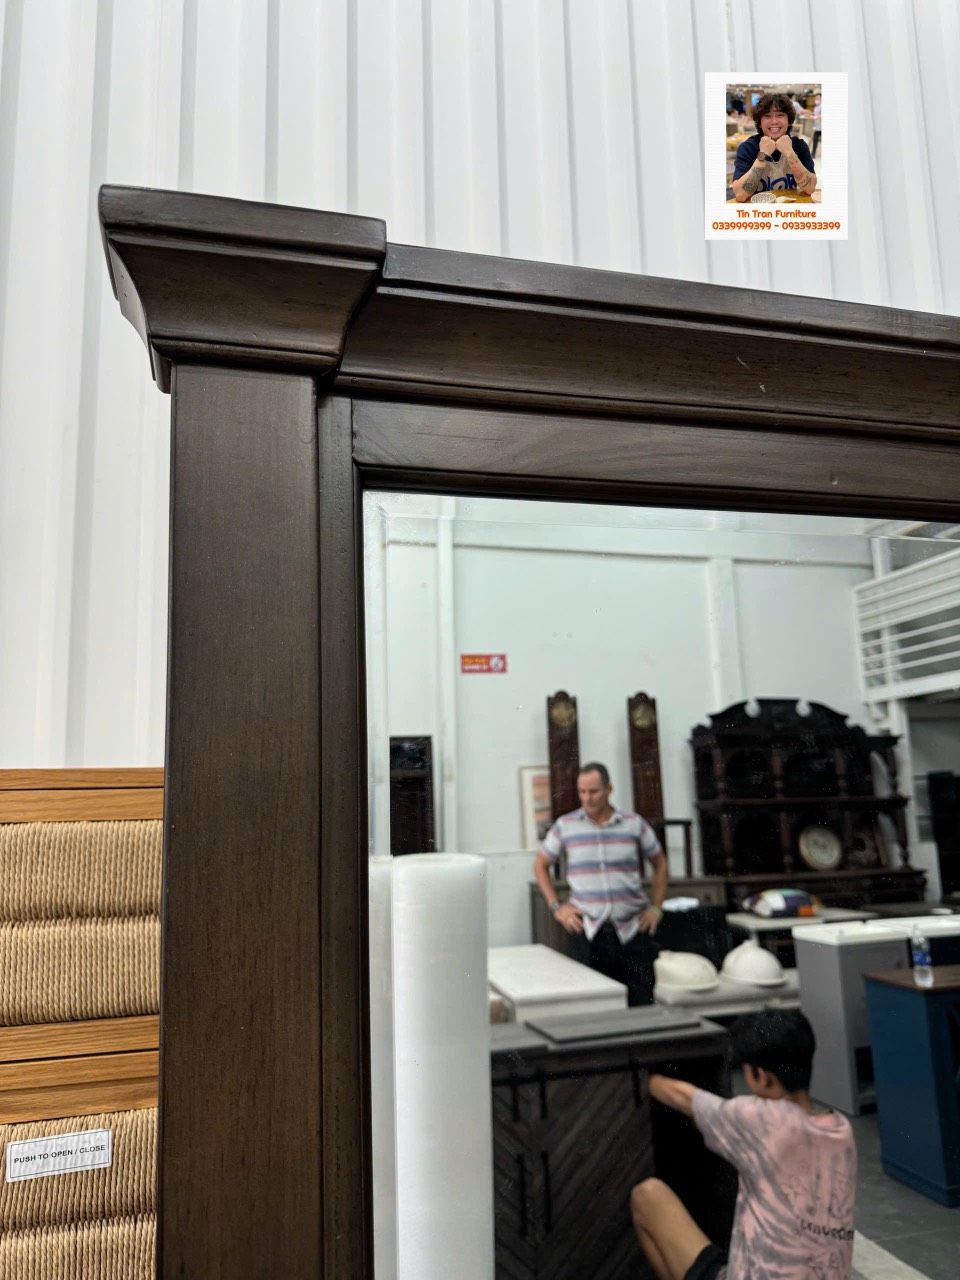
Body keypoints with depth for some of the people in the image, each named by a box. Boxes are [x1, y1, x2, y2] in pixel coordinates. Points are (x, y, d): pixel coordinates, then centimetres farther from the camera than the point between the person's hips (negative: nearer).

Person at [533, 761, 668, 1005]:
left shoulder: (634, 824, 3)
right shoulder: (565, 825, 1)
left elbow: (659, 864, 15)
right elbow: (540, 865, 11)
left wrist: (656, 907, 7)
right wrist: (556, 906, 2)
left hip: (632, 928, 1)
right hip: (587, 929, 0)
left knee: (641, 1003, 5)